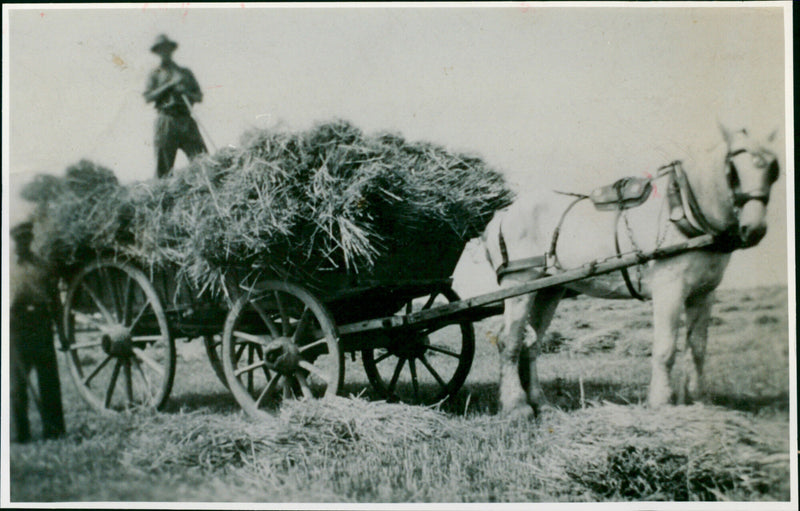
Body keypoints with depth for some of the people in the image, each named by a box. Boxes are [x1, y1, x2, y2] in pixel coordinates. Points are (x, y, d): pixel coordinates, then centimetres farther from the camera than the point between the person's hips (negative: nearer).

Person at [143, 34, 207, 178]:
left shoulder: (185, 72, 23)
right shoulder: (155, 74, 17)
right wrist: (170, 84, -5)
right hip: (166, 120, -2)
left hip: (186, 120, 2)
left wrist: (185, 92, -4)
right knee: (163, 168, -7)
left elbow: (199, 97, 18)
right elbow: (148, 97, 2)